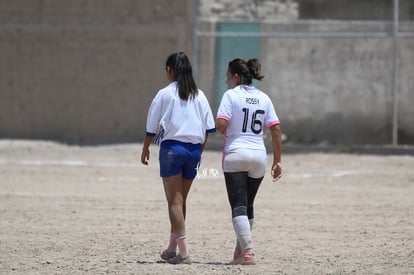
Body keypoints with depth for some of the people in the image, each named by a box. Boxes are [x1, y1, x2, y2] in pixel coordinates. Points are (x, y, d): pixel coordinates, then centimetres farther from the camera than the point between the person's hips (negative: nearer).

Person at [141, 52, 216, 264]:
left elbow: (152, 127, -1)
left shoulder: (165, 94, -4)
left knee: (174, 201, -4)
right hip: (193, 149, 5)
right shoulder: (199, 95, 9)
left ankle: (183, 251, -13)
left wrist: (145, 149, 13)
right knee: (181, 200, 15)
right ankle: (172, 249, 24)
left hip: (172, 147, -5)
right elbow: (208, 128, 9)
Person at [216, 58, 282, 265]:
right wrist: (277, 161, 10)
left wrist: (225, 131, 8)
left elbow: (220, 125, -16)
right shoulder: (263, 98, 9)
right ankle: (241, 249, 26)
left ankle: (247, 252, -18)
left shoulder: (231, 95, -5)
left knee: (239, 206, -6)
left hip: (235, 155, -5)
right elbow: (276, 130, 6)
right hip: (259, 155, 5)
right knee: (248, 206, 18)